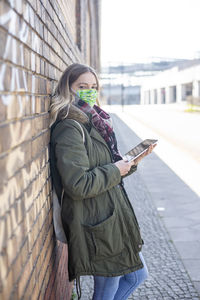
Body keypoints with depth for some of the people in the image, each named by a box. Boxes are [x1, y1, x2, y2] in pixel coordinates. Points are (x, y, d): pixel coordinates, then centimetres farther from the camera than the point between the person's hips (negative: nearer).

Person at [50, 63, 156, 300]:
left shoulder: (92, 124, 13)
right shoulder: (70, 129, -18)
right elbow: (78, 185, -27)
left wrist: (132, 161, 7)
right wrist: (115, 170, -15)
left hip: (112, 218, 10)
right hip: (97, 226, -10)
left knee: (138, 275, 20)